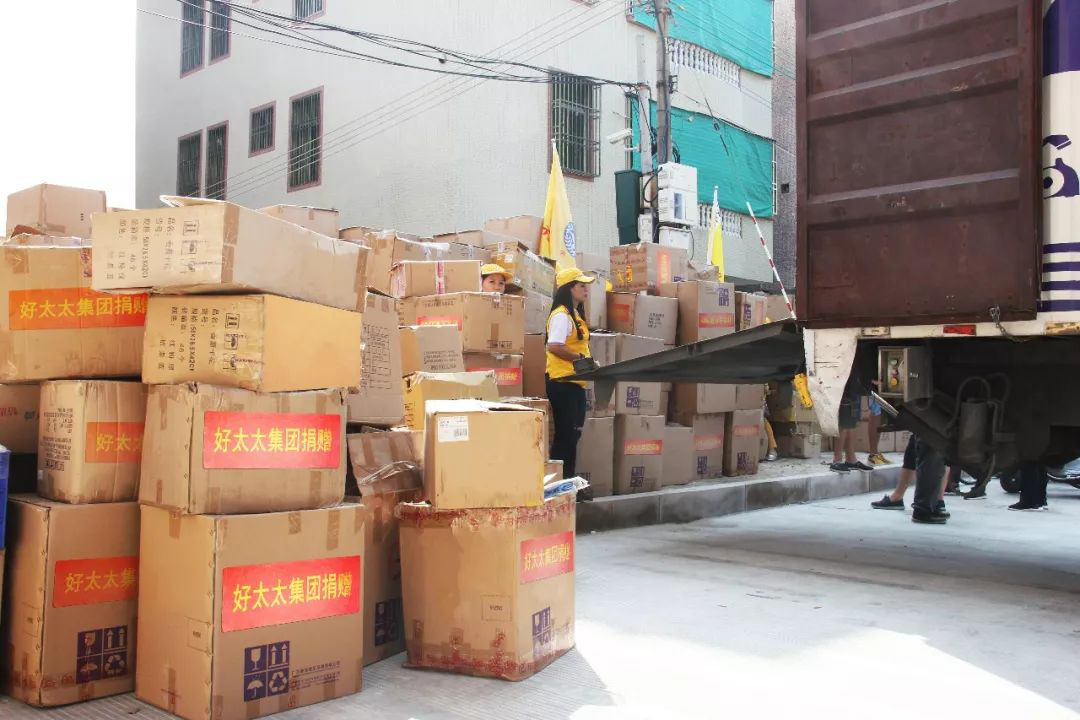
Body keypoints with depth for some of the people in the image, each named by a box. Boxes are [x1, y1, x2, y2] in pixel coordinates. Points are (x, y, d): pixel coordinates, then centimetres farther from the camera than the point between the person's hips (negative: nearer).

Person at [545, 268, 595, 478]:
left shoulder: (576, 314, 18)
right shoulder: (561, 315, -13)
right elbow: (554, 346, -24)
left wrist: (589, 360, 8)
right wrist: (581, 358, -18)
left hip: (575, 383, 10)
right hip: (562, 382, -10)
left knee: (573, 435, 13)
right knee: (565, 435, -5)